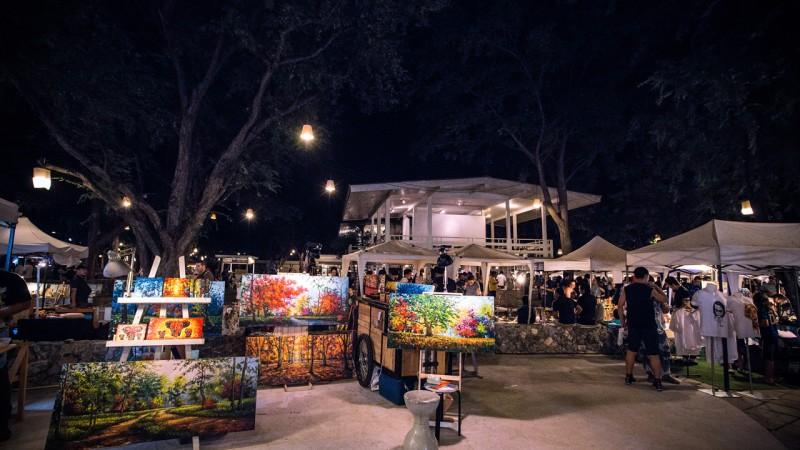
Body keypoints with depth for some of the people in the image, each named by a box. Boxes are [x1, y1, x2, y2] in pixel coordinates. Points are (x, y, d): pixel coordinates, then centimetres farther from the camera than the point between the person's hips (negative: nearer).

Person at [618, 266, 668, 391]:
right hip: (649, 325, -3)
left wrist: (623, 321, 9)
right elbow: (664, 299, 6)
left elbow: (620, 306, -1)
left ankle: (628, 377, 20)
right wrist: (655, 287, 12)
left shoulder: (626, 289, -1)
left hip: (633, 325, 3)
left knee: (631, 351, 15)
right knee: (653, 354, 3)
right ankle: (658, 381, 4)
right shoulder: (649, 290, -8)